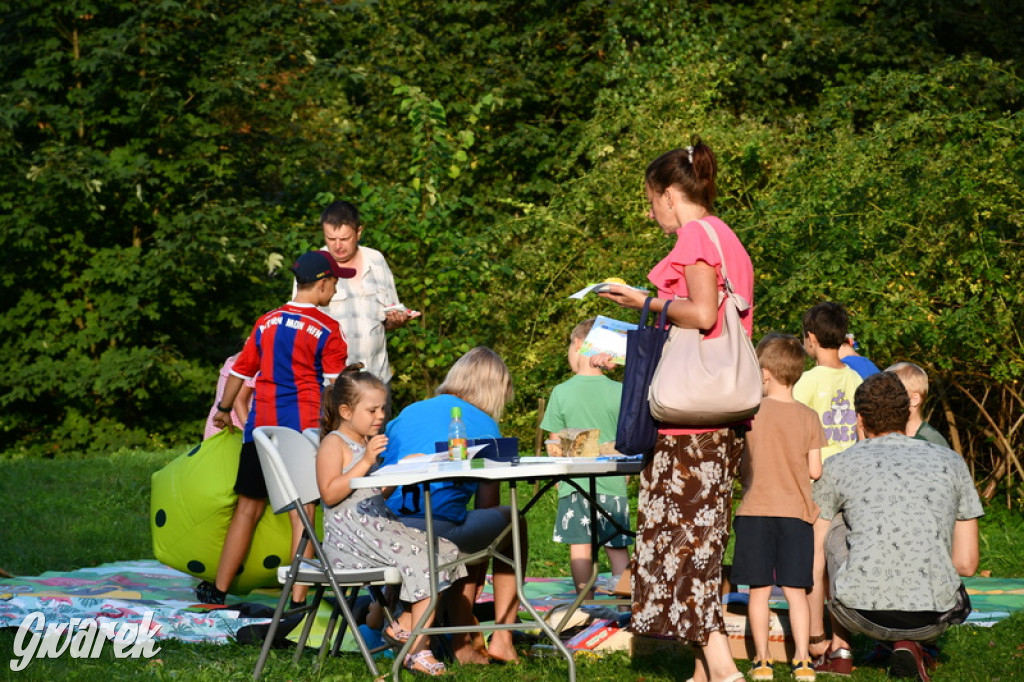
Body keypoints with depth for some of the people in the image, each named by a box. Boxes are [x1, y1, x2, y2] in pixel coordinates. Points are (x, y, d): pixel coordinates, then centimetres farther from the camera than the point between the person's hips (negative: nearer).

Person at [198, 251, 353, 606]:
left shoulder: (266, 322, 9)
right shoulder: (326, 329, -5)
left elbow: (240, 370, 17)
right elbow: (334, 386, -7)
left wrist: (224, 410, 31)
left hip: (261, 426, 4)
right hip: (305, 427, -4)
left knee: (248, 508, 12)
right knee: (302, 513, -2)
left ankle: (218, 588, 16)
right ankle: (297, 598, -7)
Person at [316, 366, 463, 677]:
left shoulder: (367, 444, 22)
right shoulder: (334, 444, -6)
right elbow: (330, 494, -20)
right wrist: (366, 462, -20)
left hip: (378, 524, 9)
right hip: (350, 534, -9)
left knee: (446, 552, 1)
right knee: (426, 561, -22)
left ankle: (402, 625, 2)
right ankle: (417, 651, -18)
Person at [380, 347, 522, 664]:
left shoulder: (405, 415, 21)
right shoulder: (483, 424, 7)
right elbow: (488, 504, 11)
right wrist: (477, 579, 24)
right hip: (439, 527, -6)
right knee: (513, 522, 23)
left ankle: (463, 644, 25)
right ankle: (502, 638, 20)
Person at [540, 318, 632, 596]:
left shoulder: (562, 392, -6)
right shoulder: (618, 391, -3)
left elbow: (553, 446, -2)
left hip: (574, 481, -1)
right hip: (612, 481, 1)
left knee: (580, 545, 5)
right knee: (617, 545, 10)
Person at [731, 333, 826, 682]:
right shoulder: (809, 417, -2)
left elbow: (739, 467, -1)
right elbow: (815, 470, -1)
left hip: (755, 511, -1)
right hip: (796, 512, 1)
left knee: (759, 590, 4)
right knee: (795, 590, 4)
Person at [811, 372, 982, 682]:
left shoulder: (838, 466, 10)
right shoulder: (951, 462, 14)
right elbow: (967, 564, 15)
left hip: (862, 612, -1)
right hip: (934, 619, 1)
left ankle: (840, 650, 26)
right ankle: (910, 645, 10)